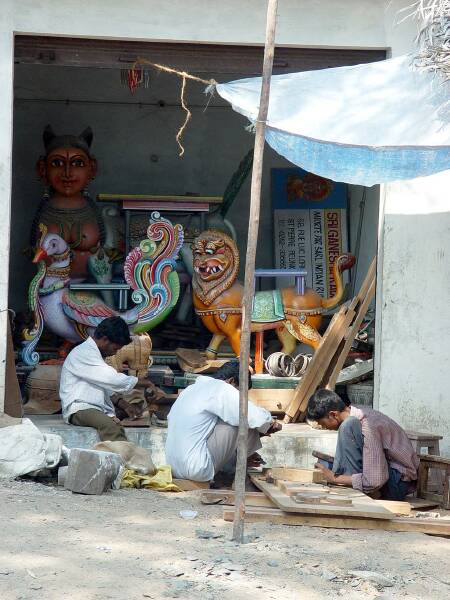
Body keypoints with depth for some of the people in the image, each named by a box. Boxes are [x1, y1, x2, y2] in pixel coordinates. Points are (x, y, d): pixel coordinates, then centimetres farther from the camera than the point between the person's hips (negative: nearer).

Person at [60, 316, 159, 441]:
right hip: (79, 409, -10)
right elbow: (112, 379, -17)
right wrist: (140, 381, -4)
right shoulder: (83, 353, -11)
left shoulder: (94, 354, 21)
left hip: (97, 408, 10)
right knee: (111, 426, -37)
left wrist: (123, 404, 13)